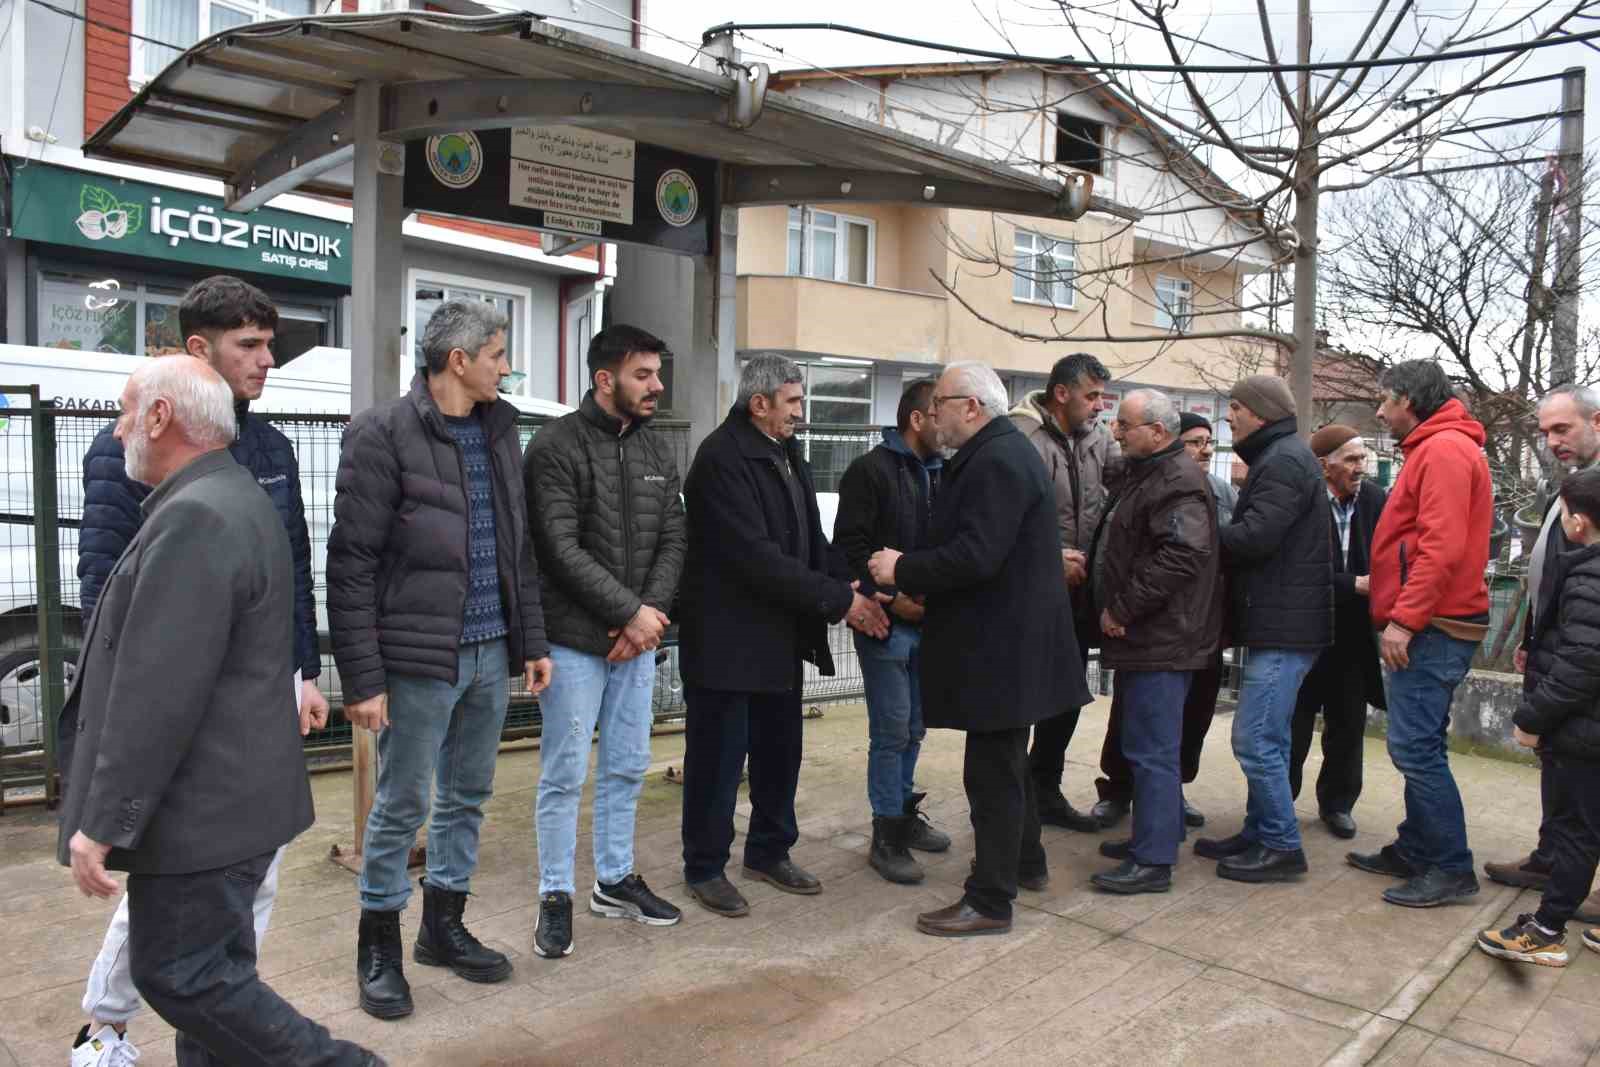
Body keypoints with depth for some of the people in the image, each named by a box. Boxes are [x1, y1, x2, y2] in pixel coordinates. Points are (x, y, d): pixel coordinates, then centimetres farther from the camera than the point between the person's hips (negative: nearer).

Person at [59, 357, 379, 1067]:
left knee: (179, 975, 1)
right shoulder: (235, 501, 13)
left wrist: (101, 824, -18)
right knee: (208, 969, 18)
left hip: (202, 810, -10)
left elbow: (157, 696, -25)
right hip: (228, 797, 10)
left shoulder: (194, 518, -22)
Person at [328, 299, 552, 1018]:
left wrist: (532, 641, 12)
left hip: (490, 654, 6)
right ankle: (379, 946, 25)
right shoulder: (383, 434, -10)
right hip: (418, 660, -6)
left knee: (468, 796, 16)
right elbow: (351, 565, -12)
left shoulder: (499, 430, 10)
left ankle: (444, 925, 34)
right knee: (402, 805, 6)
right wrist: (362, 679, -14)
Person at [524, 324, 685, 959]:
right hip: (576, 638, -6)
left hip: (639, 638, 6)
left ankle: (615, 880, 30)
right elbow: (561, 548, -15)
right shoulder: (557, 446, -9)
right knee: (565, 773, 1)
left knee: (627, 767, 15)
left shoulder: (656, 449, 10)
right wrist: (630, 612, -15)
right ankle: (556, 896, 17)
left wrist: (653, 610, -8)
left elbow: (672, 540, 7)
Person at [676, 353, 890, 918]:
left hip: (780, 635, 8)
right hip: (727, 637, -8)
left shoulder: (788, 453, 10)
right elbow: (757, 556, -24)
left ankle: (769, 851, 34)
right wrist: (839, 600, -20)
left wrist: (850, 596, -5)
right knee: (718, 755, 4)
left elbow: (810, 539, 11)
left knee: (781, 749, 17)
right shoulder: (722, 458, -18)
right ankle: (705, 868, 21)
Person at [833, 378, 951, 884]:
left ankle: (905, 812, 32)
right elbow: (851, 545, -13)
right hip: (887, 623, -6)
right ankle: (886, 837, 10)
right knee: (891, 732, -2)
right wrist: (891, 596, -17)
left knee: (913, 728, 16)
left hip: (928, 619, 7)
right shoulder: (871, 470, -8)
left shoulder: (940, 472, 11)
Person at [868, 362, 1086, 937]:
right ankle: (1026, 863, 39)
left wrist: (902, 570, -16)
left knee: (992, 770, -2)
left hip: (1000, 645, -11)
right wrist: (913, 581, 10)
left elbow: (975, 556, -28)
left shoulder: (996, 461, -19)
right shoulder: (1002, 453, 14)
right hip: (1008, 638, 11)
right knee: (1007, 760, 22)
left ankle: (989, 901, 8)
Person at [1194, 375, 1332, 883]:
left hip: (1285, 628, -11)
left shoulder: (1284, 461, -14)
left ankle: (1282, 846, 4)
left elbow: (1254, 536, -24)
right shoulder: (1280, 457, 20)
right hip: (1279, 624, 11)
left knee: (1255, 738, -7)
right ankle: (1260, 834, 26)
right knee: (1267, 736, 16)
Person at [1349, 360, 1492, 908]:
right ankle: (1415, 852, 25)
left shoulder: (1444, 450, -13)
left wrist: (1404, 618, -22)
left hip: (1432, 629, -11)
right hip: (1430, 624, 11)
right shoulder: (1436, 448, 20)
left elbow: (1443, 547, -22)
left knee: (1415, 747, -7)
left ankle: (1452, 869, 2)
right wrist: (1381, 587, 19)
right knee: (1419, 746, 15)